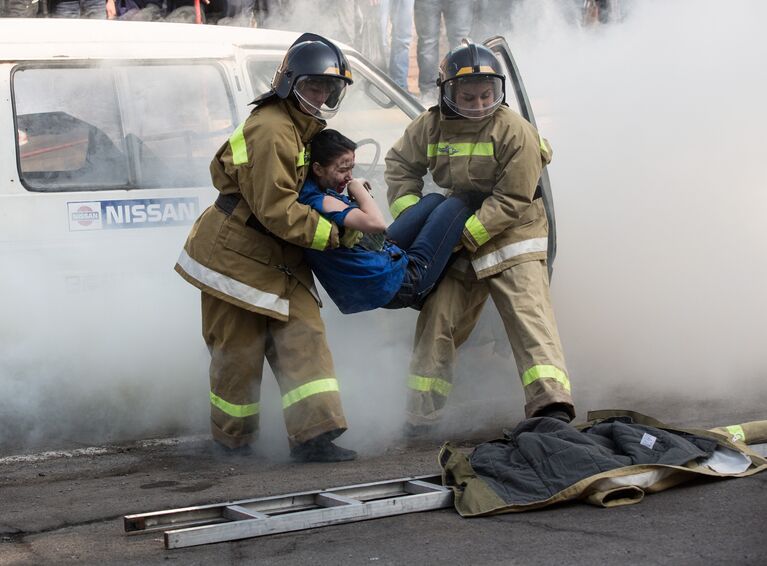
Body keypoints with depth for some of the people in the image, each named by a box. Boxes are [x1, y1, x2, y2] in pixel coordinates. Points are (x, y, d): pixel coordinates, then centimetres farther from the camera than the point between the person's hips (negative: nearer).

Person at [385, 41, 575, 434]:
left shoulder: (515, 131, -15)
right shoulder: (431, 126, -1)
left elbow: (512, 200, -18)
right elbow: (399, 165, 15)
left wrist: (466, 234, -21)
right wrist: (409, 215, 1)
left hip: (511, 240, -5)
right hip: (458, 245, 5)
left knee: (530, 320, -18)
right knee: (436, 323, 7)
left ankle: (551, 405, -25)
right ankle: (421, 415, 17)